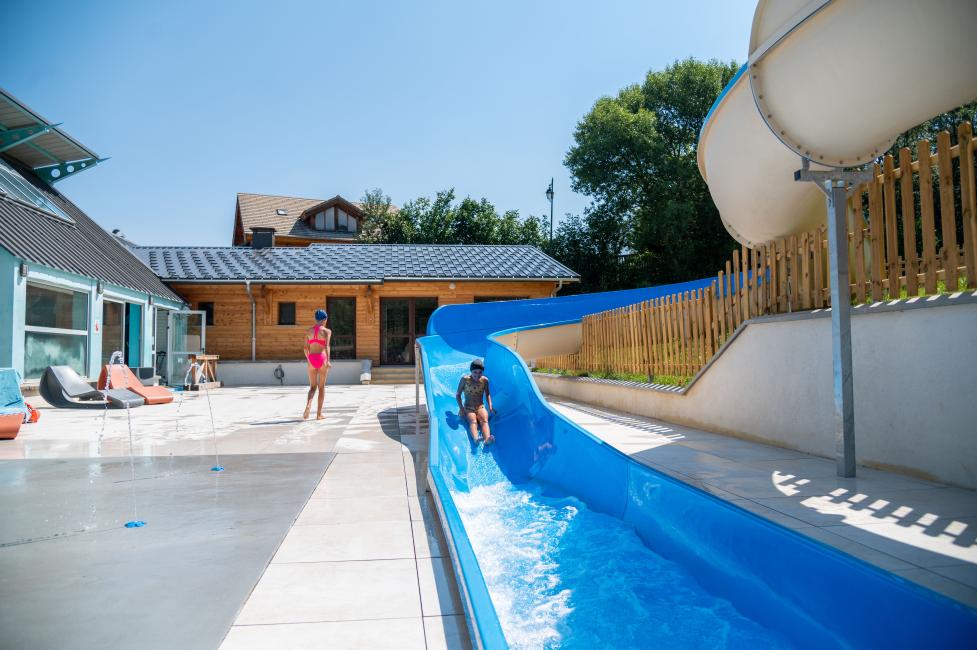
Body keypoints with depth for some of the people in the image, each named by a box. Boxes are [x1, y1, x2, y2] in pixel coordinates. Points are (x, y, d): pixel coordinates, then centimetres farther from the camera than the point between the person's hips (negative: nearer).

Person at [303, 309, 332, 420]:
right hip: (322, 359, -3)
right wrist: (328, 361, -23)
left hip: (311, 360, 3)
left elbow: (306, 347, 8)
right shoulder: (327, 331, -4)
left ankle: (308, 405, -15)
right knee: (322, 387, 10)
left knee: (312, 386, 14)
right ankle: (319, 414, 12)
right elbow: (327, 346, -17)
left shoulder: (308, 331, 7)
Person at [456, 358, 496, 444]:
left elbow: (487, 394, 15)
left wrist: (490, 406, -1)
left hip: (481, 407, 2)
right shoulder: (465, 379, -4)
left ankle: (487, 439, -60)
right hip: (468, 408, -2)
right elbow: (458, 395, 2)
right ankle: (475, 439, -64)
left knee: (484, 420, -31)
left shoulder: (485, 380, 2)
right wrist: (461, 408, -11)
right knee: (473, 421, -34)